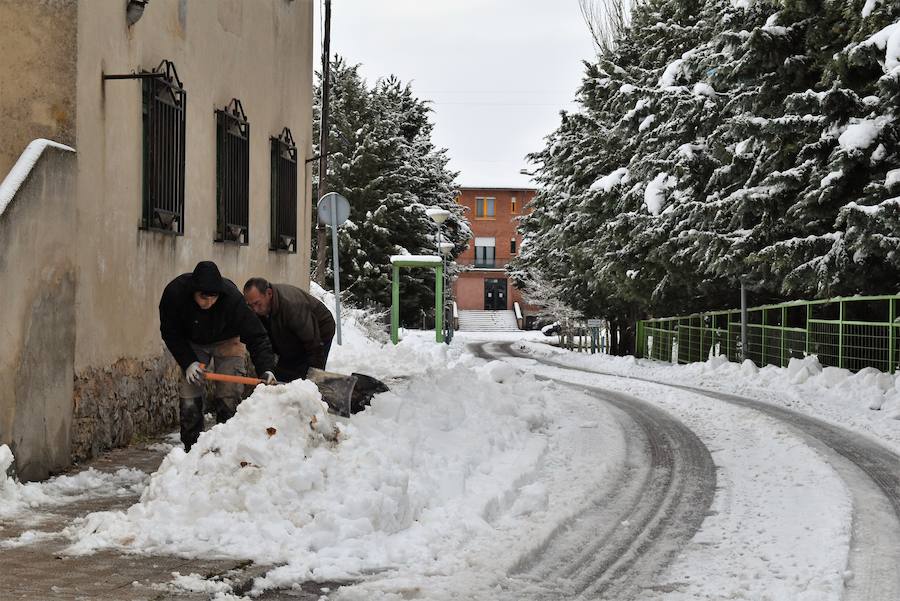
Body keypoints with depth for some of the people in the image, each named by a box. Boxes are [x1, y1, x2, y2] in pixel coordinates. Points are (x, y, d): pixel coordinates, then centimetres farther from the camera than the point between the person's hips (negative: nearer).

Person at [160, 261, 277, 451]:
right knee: (189, 402, -4)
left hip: (226, 342, -2)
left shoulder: (232, 298, -35)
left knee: (228, 399, -11)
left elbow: (256, 337, -31)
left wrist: (266, 369, -43)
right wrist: (188, 362, -23)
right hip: (192, 345, 2)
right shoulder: (175, 293, -30)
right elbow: (170, 333, -15)